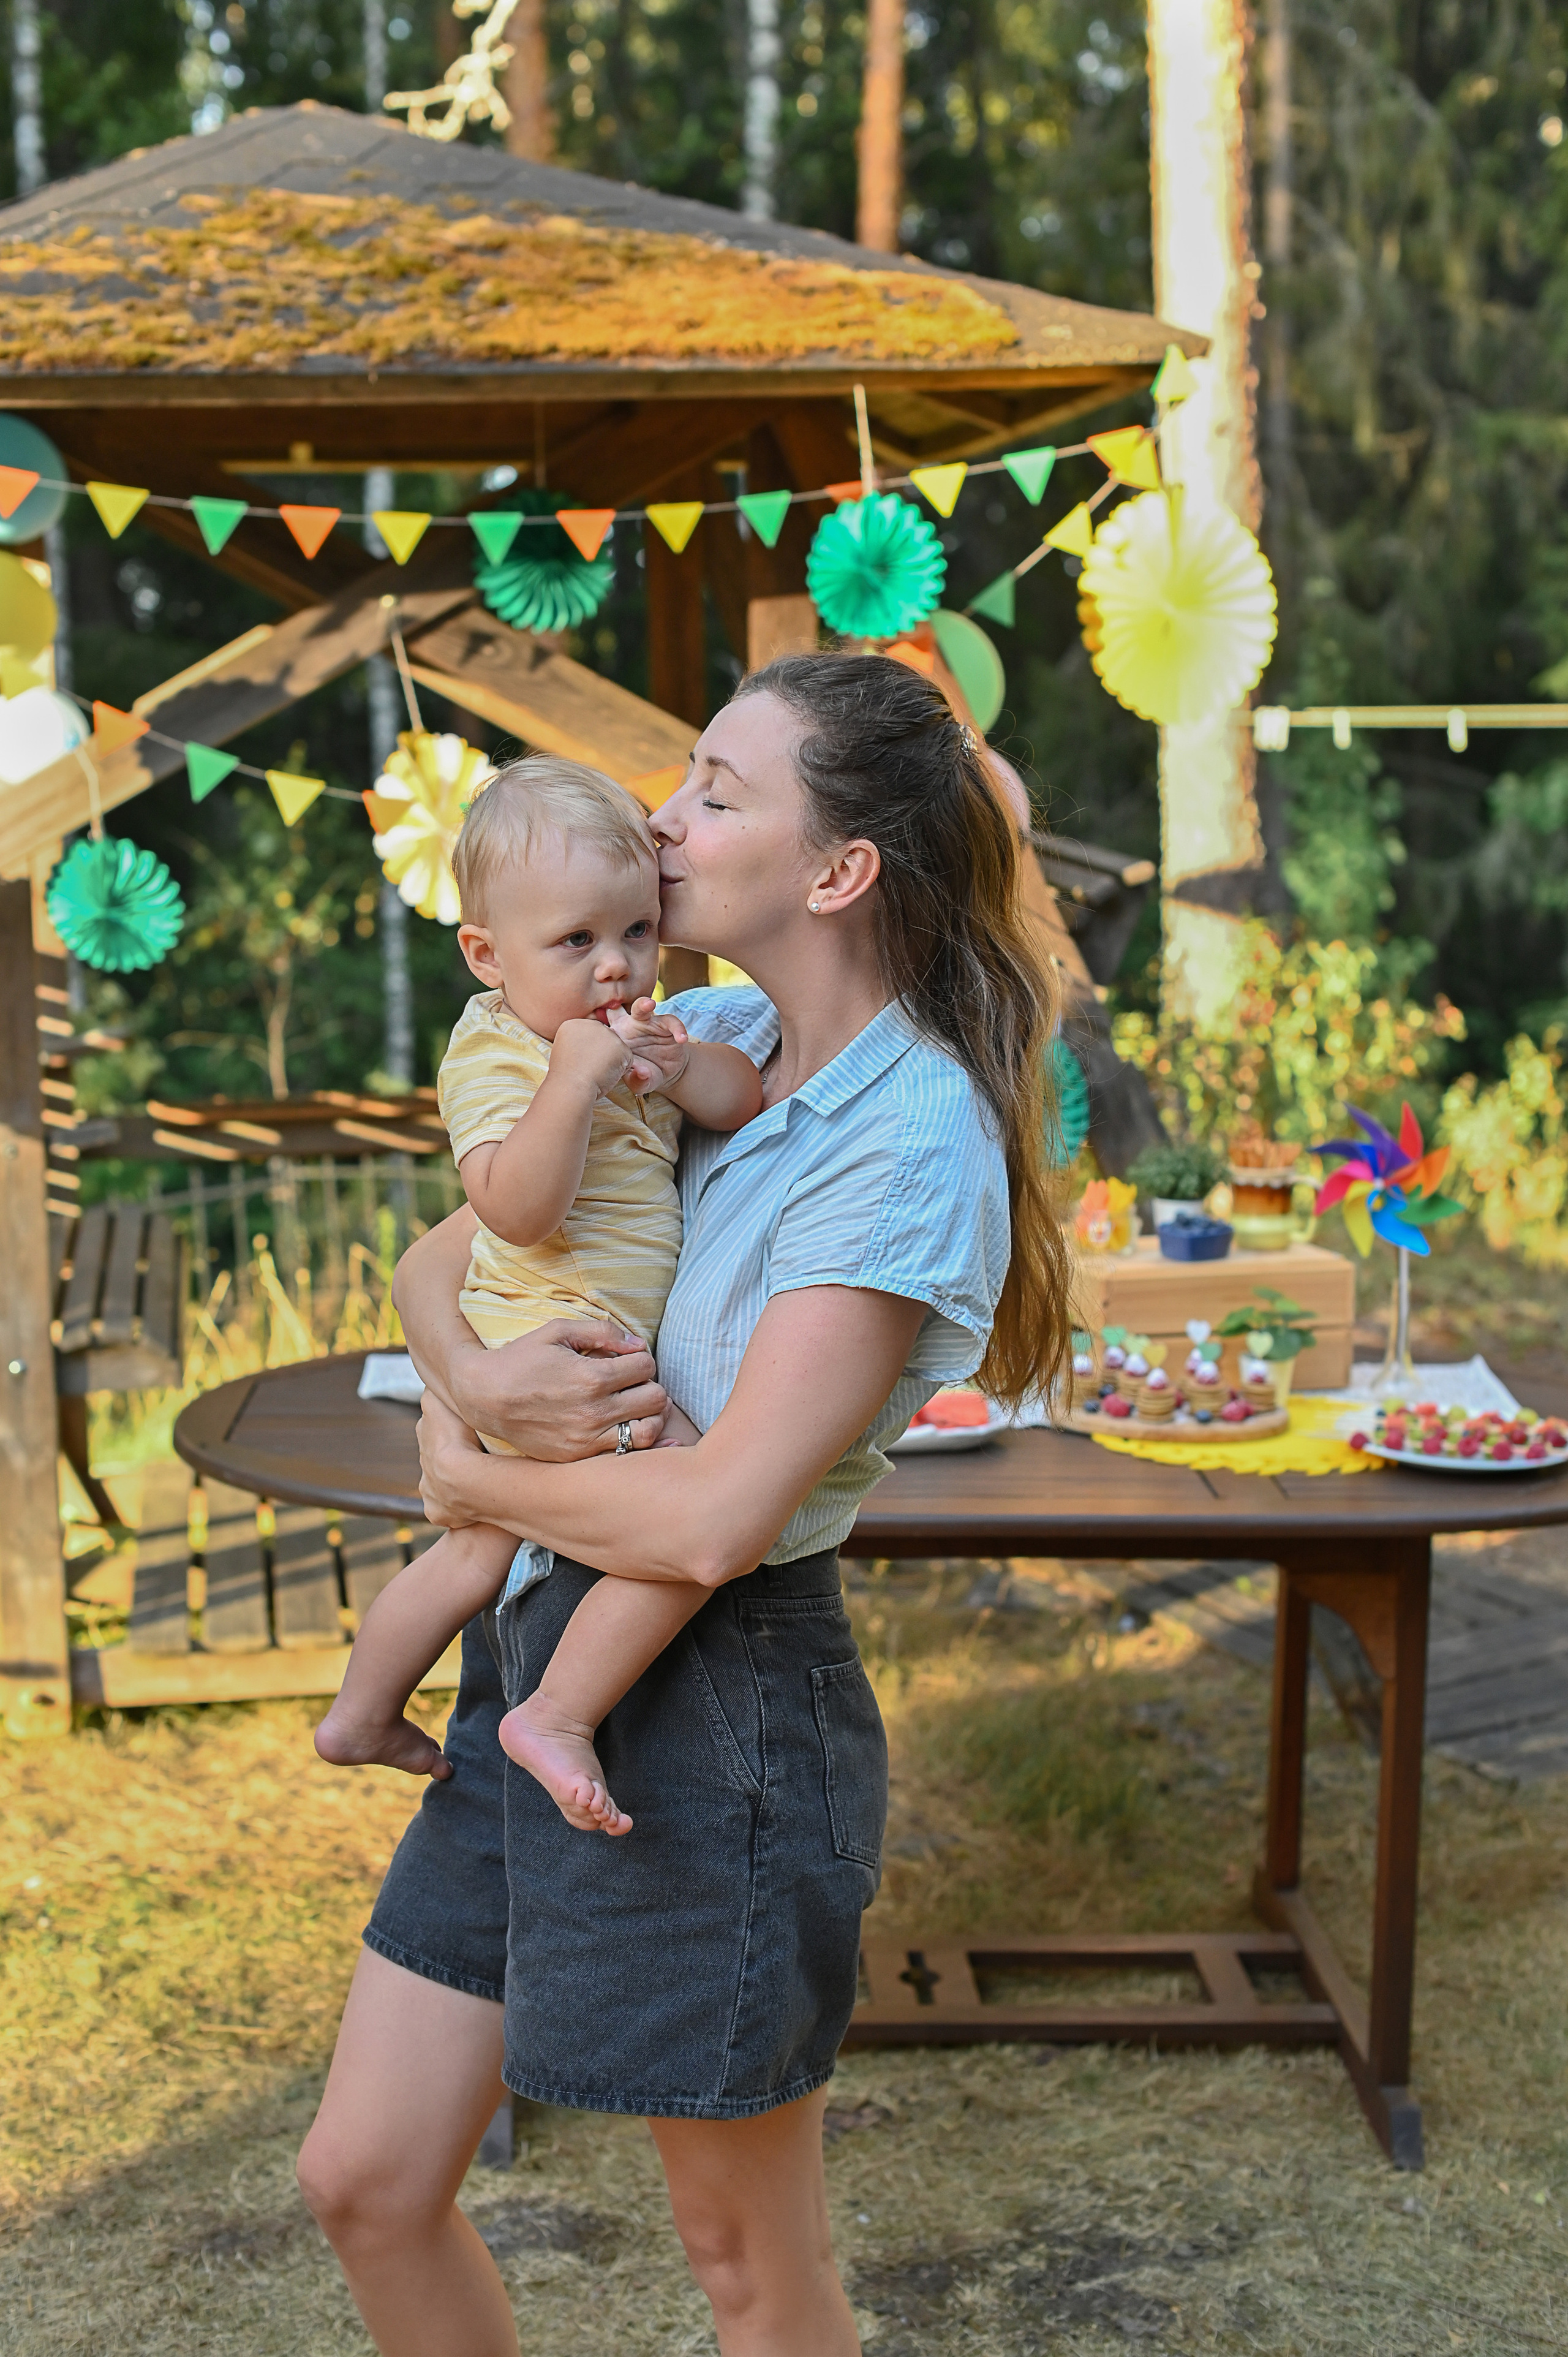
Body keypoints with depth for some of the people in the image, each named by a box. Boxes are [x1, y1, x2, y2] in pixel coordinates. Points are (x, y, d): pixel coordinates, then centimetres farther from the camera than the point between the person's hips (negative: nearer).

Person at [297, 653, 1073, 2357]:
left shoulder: (913, 1149, -19)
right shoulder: (704, 1040, 5)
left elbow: (715, 1519, -25)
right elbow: (439, 1256, 11)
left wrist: (472, 1483, -8)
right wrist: (476, 1376, -12)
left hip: (718, 1711, -8)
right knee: (365, 2184, 16)